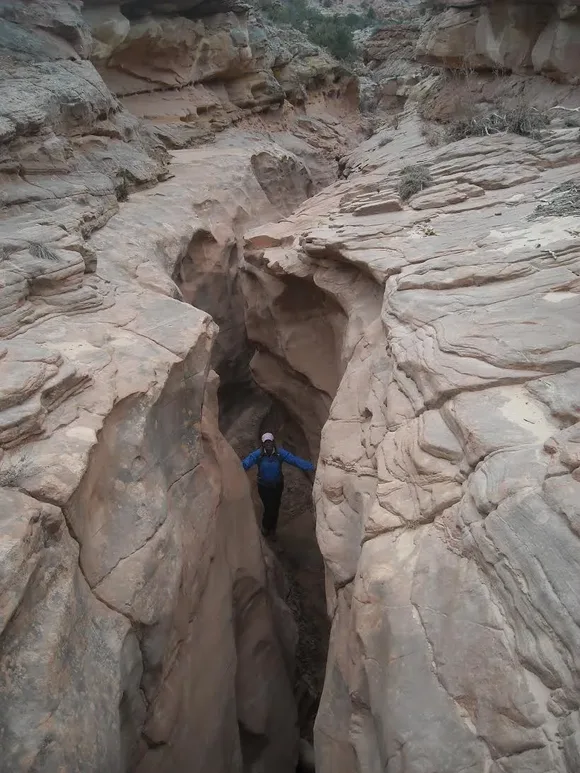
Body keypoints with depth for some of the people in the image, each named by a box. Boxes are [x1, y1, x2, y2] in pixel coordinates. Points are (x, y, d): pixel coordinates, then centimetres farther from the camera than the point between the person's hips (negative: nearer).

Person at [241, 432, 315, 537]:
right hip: (264, 486, -2)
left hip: (277, 486, 2)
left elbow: (294, 460, -26)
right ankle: (265, 527, 30)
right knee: (269, 507, -1)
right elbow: (247, 462, -33)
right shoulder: (258, 454, -18)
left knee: (275, 508, 14)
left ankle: (272, 528, 40)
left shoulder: (280, 453, -16)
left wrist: (309, 467, -38)